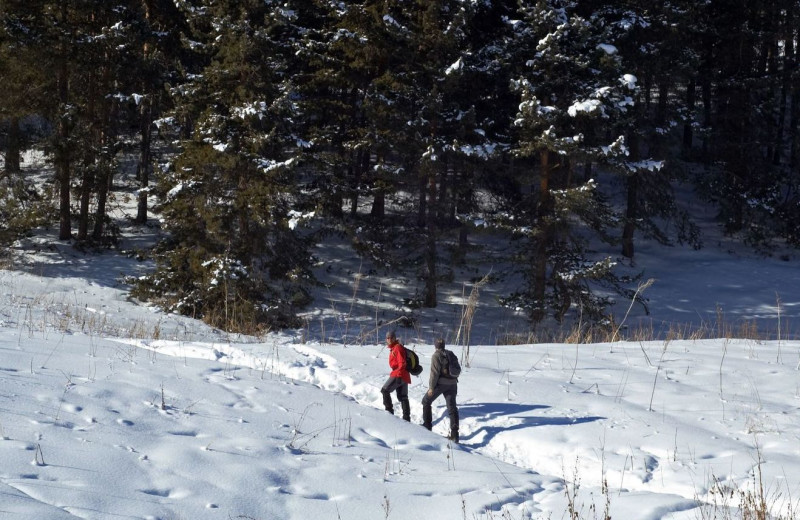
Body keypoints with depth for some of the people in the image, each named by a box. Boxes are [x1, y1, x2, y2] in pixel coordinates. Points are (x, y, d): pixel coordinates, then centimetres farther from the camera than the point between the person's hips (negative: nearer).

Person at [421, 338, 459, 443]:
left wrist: (431, 387, -14)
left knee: (426, 401, 14)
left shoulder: (436, 355, -8)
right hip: (452, 383, 6)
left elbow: (434, 372, -15)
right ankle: (454, 434, -5)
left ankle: (427, 425, 14)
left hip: (440, 383, -6)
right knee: (452, 407, 3)